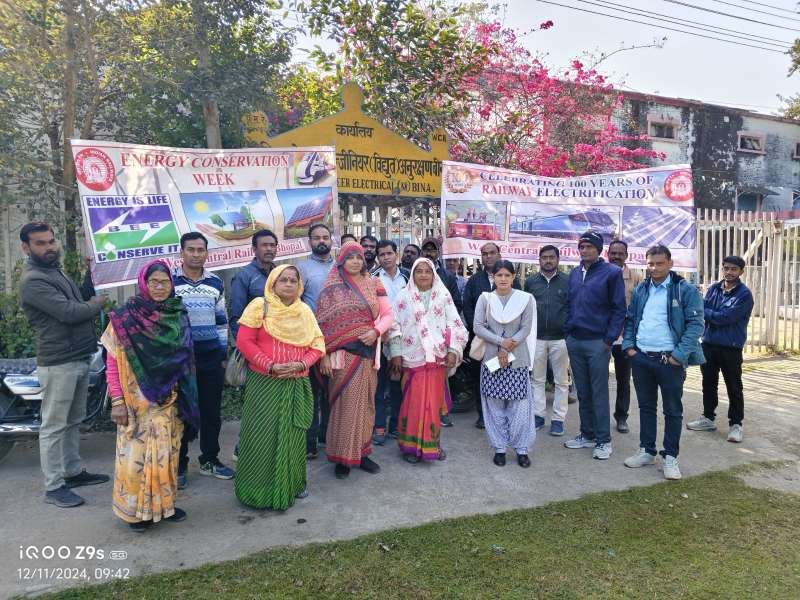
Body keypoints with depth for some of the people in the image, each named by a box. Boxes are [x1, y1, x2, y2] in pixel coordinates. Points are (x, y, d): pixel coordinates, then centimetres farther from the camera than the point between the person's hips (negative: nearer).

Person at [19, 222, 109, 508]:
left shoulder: (56, 272, 15)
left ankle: (73, 472, 30)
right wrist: (97, 303, -6)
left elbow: (80, 303, 19)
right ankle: (53, 487, 10)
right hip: (58, 363, -9)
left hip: (80, 359, 9)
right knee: (54, 426, 0)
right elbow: (70, 312, -23)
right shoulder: (33, 281, -16)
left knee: (74, 421, 17)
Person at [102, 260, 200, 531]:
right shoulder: (125, 317, -9)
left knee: (166, 452, 12)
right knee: (136, 453, 3)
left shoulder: (178, 316, 2)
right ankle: (135, 508, 21)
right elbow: (112, 363, -8)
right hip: (137, 400, -3)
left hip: (170, 401, 4)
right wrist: (117, 401, -12)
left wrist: (186, 396, 7)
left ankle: (164, 502, 28)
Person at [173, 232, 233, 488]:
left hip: (211, 357, 3)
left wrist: (224, 352, 11)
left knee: (212, 411, 11)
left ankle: (210, 460, 26)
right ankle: (179, 465, 20)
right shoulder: (169, 280, -3)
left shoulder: (215, 283, 9)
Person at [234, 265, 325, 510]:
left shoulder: (304, 311, 10)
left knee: (293, 435, 12)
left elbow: (317, 345, 8)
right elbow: (244, 341, -9)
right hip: (264, 383, -4)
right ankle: (260, 490, 18)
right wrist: (271, 365, -17)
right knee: (263, 436, 2)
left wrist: (301, 364, -11)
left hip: (297, 385, 4)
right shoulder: (259, 306, -3)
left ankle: (292, 484, 29)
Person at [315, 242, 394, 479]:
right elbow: (323, 322, -4)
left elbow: (387, 314, 7)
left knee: (365, 402, 10)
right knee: (345, 403, -1)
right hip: (343, 353, -3)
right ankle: (343, 456, 11)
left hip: (368, 351, 3)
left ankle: (362, 452, 23)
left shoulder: (373, 284, 8)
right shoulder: (332, 288, 0)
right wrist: (324, 354, -10)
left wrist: (376, 331, -12)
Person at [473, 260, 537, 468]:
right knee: (494, 404, 5)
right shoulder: (485, 298, 2)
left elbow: (526, 328, -4)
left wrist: (508, 349, -12)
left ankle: (521, 448, 14)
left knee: (519, 404, 1)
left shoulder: (525, 298, -1)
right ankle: (499, 448, 17)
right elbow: (478, 327, -3)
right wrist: (501, 342, -12)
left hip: (518, 359, -1)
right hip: (491, 358, 1)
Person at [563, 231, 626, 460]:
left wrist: (609, 339, -12)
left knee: (599, 393, 0)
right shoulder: (574, 273, 12)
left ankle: (604, 440, 11)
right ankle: (587, 434, 25)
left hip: (597, 342, -6)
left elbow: (619, 309, -7)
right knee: (582, 392, 13)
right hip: (574, 341, 6)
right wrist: (568, 330, 9)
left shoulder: (611, 273, -6)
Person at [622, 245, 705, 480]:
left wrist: (679, 355, -16)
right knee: (646, 406, 14)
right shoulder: (640, 290, 10)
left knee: (673, 410, 7)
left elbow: (695, 324, -10)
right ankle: (647, 451, 26)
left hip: (670, 360, -5)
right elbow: (630, 319, 16)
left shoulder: (686, 290, -6)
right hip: (640, 358, 5)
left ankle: (670, 456, 18)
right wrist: (628, 345, 2)